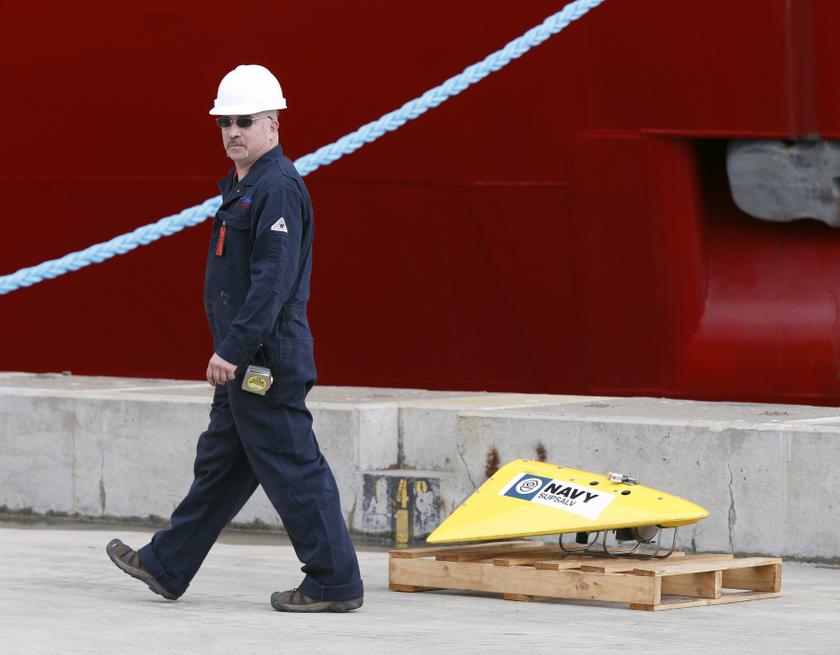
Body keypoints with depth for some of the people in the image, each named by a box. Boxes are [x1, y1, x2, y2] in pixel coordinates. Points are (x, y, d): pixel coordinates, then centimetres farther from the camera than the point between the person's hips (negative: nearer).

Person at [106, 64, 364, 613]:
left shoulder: (278, 188, -17)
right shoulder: (243, 185, 16)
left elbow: (273, 280, -24)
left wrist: (232, 349, -25)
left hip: (266, 360, -11)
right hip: (244, 361, 11)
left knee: (292, 468, -6)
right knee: (219, 464, 17)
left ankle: (336, 583, -2)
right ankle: (167, 567, 26)